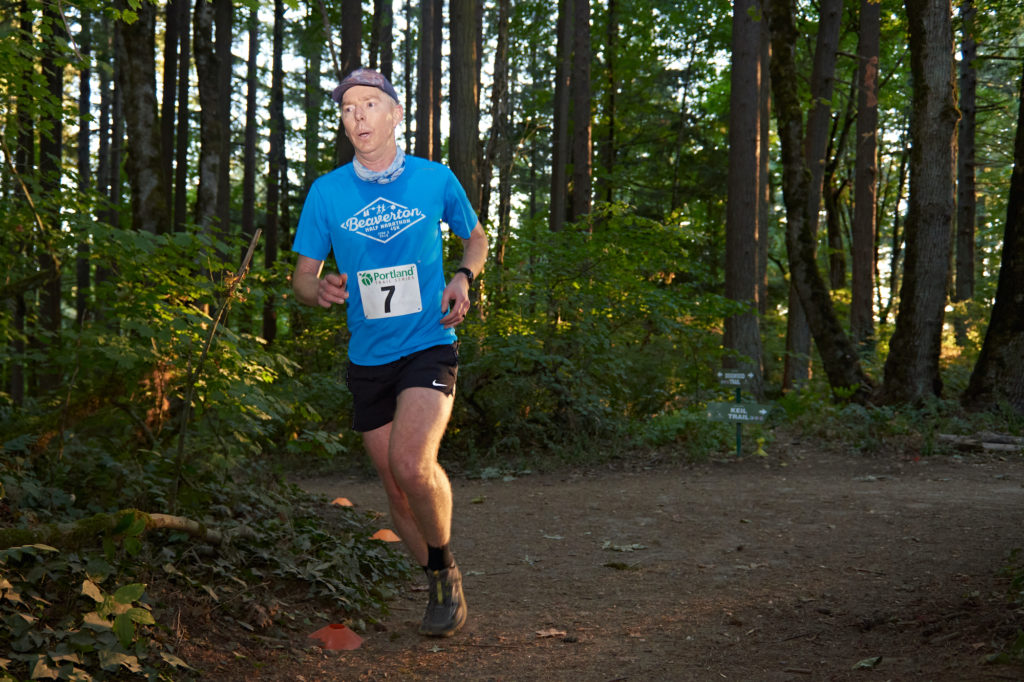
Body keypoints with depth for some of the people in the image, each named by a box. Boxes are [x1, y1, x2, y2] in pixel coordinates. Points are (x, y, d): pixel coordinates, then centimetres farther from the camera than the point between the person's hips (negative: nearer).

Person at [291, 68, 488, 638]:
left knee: (411, 464, -25)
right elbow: (302, 276, 7)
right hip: (367, 357, 3)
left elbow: (476, 236, 18)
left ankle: (446, 564, 1)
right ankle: (442, 586, 30)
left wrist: (463, 279, -3)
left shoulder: (435, 179, 0)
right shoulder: (326, 192, 2)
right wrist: (321, 291, -17)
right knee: (398, 491, 8)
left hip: (429, 345, -3)